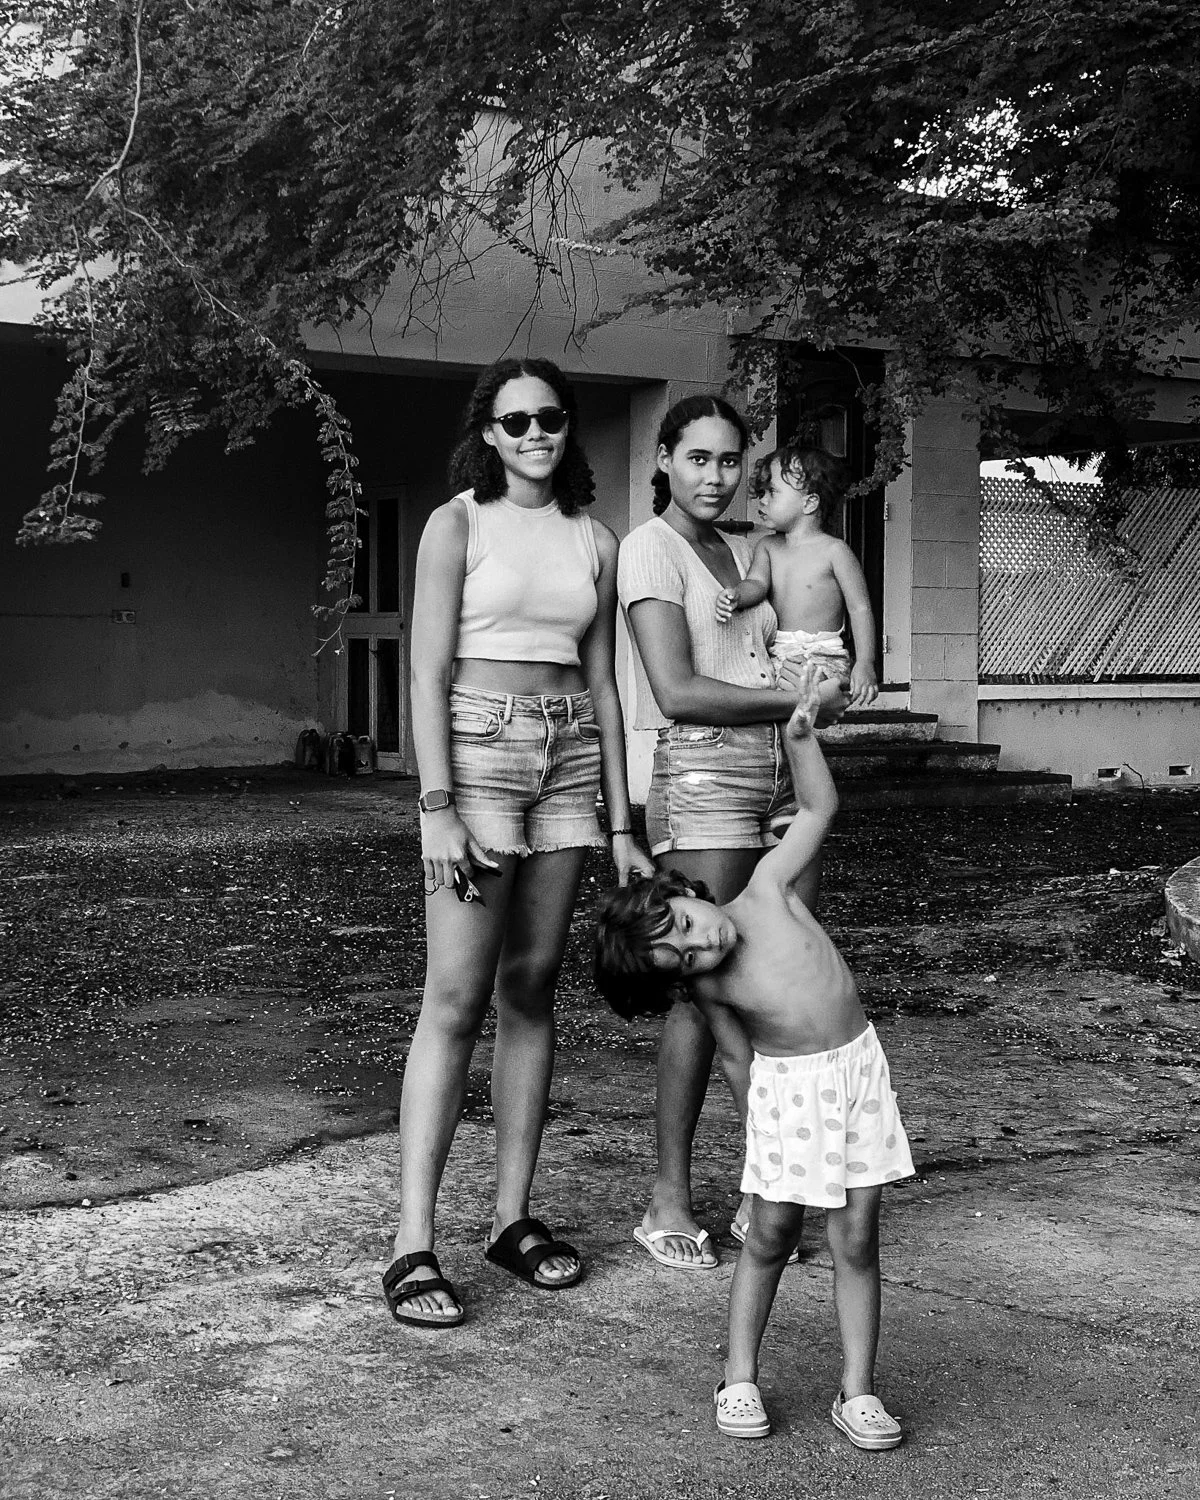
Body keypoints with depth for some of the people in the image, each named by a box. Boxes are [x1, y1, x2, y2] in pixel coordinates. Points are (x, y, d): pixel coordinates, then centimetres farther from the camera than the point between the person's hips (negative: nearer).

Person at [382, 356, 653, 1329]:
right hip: (476, 749, -5)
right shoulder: (458, 525, -1)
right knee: (456, 998, -9)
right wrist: (439, 808, -15)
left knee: (531, 991, 7)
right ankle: (414, 1243, -6)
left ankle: (513, 1215, 15)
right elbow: (428, 675, -6)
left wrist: (621, 826, 10)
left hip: (568, 762, 5)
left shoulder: (595, 543, 12)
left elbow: (602, 687, 13)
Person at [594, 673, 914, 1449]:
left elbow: (819, 809, -1)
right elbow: (741, 1046, 7)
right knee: (772, 1237, 4)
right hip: (788, 1086, 0)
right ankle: (740, 1378, 21)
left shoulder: (769, 886, -9)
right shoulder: (706, 987, -8)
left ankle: (858, 1390, 11)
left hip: (859, 1064, 1)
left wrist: (800, 735, -8)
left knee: (857, 1239, 2)